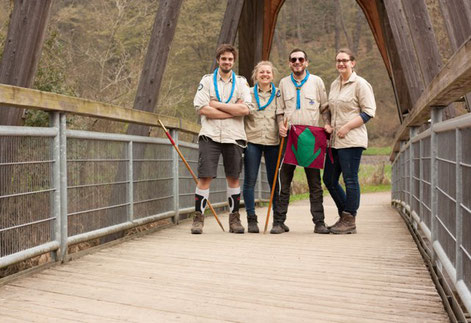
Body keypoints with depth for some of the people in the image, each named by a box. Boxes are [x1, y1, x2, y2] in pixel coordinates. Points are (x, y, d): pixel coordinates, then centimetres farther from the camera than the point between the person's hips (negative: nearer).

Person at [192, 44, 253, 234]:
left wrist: (217, 104, -7)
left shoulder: (241, 82, 10)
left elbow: (245, 109, -6)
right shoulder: (207, 80, 7)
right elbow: (202, 109, -7)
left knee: (233, 177, 7)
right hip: (210, 135, -1)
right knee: (205, 177, -6)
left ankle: (234, 218, 18)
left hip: (234, 136, 2)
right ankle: (198, 218, 4)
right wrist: (234, 111, -8)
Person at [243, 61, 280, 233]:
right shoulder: (248, 93, 9)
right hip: (252, 141, 0)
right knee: (249, 181, 0)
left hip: (273, 142, 0)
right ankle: (251, 219, 9)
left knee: (274, 181, 3)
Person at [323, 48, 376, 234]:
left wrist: (347, 127, -15)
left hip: (352, 140, -8)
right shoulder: (334, 85, 17)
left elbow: (369, 112, -10)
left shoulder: (360, 84, -5)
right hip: (335, 140, 8)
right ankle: (345, 215, 25)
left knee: (350, 180, -4)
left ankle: (349, 222, 6)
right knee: (329, 179, 10)